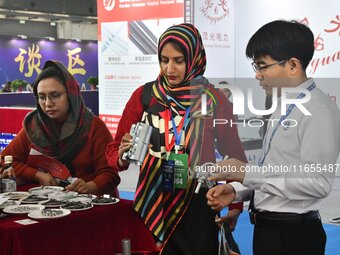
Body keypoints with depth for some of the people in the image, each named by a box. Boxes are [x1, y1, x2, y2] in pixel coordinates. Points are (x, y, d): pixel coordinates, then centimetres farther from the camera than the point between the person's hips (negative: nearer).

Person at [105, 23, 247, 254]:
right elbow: (114, 149, 1)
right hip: (151, 205, 1)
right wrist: (123, 158, -20)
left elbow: (235, 155, 3)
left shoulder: (213, 100, -5)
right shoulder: (143, 95, -2)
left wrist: (236, 204, -6)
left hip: (196, 209, -1)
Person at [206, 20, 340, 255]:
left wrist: (248, 173, -22)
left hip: (291, 235, -8)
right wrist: (237, 190, 1)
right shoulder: (284, 106, 10)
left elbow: (318, 182, -24)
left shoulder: (318, 110, -18)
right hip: (268, 228, 8)